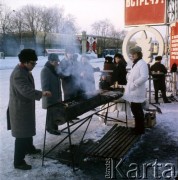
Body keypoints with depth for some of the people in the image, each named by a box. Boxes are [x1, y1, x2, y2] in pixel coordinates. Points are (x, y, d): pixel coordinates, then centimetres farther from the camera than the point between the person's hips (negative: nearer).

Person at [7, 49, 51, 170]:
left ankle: (30, 148, 47)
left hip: (26, 106, 11)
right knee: (22, 135, -3)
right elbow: (26, 90, -38)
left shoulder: (25, 71, 8)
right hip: (20, 109, -10)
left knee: (28, 130, 26)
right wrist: (42, 94, -44)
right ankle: (18, 162, 7)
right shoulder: (18, 74, -26)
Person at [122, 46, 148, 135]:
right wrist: (129, 84, 13)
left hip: (137, 91, -10)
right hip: (134, 91, 10)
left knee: (136, 110, -4)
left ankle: (140, 129, 7)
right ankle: (138, 128, 27)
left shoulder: (142, 63, -14)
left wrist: (134, 84, -23)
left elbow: (144, 77, -26)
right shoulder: (135, 64, 17)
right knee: (136, 109, 16)